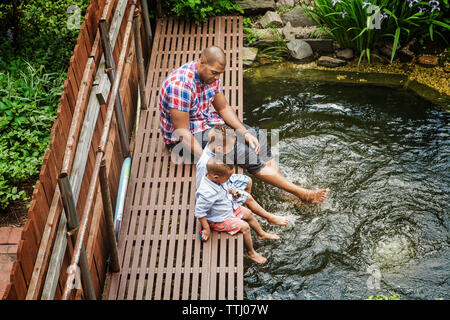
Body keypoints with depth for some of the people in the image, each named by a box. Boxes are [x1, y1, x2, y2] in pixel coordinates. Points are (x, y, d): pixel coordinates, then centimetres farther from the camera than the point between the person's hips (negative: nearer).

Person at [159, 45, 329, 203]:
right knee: (240, 150, -24)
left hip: (206, 121, 9)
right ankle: (300, 193, -19)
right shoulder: (180, 85, -29)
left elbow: (224, 108, 7)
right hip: (187, 134, -9)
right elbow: (182, 133, -29)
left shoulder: (211, 76, -3)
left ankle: (283, 193, -7)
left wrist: (244, 132, -7)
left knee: (257, 137, -4)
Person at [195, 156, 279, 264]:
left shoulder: (211, 178, -14)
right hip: (219, 220, -9)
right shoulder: (207, 193, -41)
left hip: (229, 208, 9)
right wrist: (206, 228, -22)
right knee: (244, 226, -12)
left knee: (248, 214, 17)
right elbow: (199, 212, -31)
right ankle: (250, 252, 11)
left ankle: (261, 233, 43)